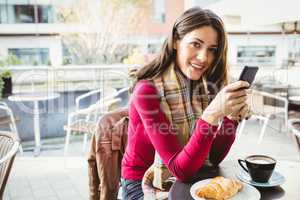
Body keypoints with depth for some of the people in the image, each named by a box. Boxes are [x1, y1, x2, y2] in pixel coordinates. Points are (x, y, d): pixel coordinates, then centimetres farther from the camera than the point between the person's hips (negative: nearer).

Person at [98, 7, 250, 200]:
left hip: (188, 181, 4)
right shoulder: (147, 92, -22)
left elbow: (214, 157, -6)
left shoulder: (207, 88, -5)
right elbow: (180, 170, -25)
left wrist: (232, 116, -22)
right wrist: (212, 114, -37)